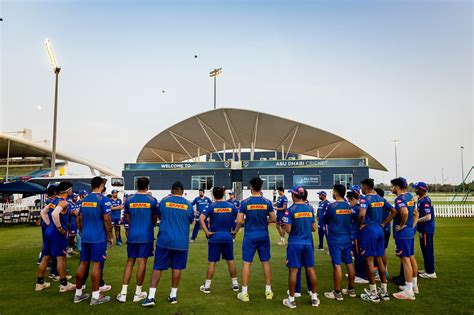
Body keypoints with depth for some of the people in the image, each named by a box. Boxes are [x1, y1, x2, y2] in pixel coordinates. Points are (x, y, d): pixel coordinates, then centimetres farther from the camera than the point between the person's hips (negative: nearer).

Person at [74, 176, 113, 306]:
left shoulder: (84, 199, 11)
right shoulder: (103, 200, -11)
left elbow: (79, 219, 16)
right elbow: (107, 220, -15)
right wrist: (110, 236, -6)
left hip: (85, 237, 7)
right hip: (99, 238, -7)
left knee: (83, 263, 13)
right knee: (97, 264, -1)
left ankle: (78, 293, 22)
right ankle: (95, 296, 5)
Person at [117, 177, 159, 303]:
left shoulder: (129, 200, 1)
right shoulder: (152, 200, -6)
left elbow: (128, 218, 12)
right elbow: (154, 219, 4)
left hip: (132, 235, 3)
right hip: (146, 235, -2)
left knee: (130, 261, 12)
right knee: (142, 262, 4)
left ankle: (123, 293, 11)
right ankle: (138, 293, 14)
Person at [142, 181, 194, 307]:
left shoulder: (164, 201, -1)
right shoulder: (188, 204, 0)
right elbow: (191, 221, 15)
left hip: (164, 240, -1)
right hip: (181, 241, 1)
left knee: (158, 267, 7)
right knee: (177, 267, 12)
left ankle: (151, 297, 4)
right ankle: (173, 295, 20)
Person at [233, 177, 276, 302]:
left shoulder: (245, 202, -8)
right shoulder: (267, 202, -3)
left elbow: (240, 221, -9)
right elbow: (273, 219, 0)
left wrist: (235, 231, 11)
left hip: (250, 236, -2)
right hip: (263, 236, 2)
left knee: (246, 263, 5)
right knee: (266, 262, 13)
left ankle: (244, 293, 10)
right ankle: (268, 290, 21)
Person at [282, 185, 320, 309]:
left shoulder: (290, 210, -13)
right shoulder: (310, 209, 2)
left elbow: (288, 230, -15)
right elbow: (314, 228, 7)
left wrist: (284, 224, 5)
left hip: (295, 244, -4)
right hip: (308, 243, 4)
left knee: (293, 271, 3)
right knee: (311, 269, 12)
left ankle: (291, 299, 12)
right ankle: (314, 298, 22)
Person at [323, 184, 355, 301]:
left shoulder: (331, 206, -14)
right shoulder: (349, 206, 4)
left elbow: (324, 220, -2)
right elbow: (351, 221, 16)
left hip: (335, 238, -6)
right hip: (347, 237, 6)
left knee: (337, 265, -1)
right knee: (349, 263, 13)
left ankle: (338, 293, 5)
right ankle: (351, 289, 25)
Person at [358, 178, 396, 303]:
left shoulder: (365, 199, -13)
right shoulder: (381, 198, 10)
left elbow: (362, 214, -29)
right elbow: (394, 212, 12)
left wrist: (360, 225, -11)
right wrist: (383, 223, 12)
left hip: (369, 230, -7)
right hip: (380, 230, 7)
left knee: (369, 261, 1)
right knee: (380, 260, 13)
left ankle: (373, 293, 7)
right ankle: (384, 291, 20)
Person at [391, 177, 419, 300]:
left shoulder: (399, 198, -18)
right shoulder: (410, 196, 11)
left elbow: (405, 212, -36)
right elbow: (416, 214, 19)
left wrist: (402, 225, -22)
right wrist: (412, 225, 16)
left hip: (402, 233, -10)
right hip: (410, 232, 10)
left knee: (405, 260, -5)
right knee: (411, 257, 17)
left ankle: (409, 291, 1)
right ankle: (414, 285, 30)